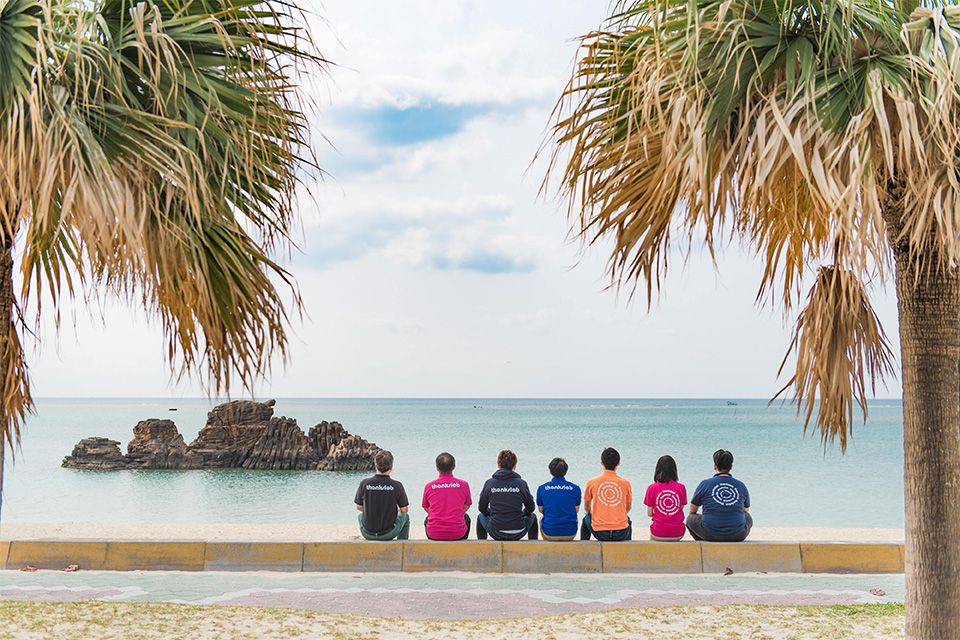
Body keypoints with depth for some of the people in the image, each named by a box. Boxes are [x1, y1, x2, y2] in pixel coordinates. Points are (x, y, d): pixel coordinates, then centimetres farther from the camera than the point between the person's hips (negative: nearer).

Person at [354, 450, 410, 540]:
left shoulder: (364, 483, -12)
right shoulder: (396, 485, -16)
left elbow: (359, 507, 1)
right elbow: (404, 510, -7)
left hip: (367, 534, 2)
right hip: (389, 534, -2)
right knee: (405, 516, 30)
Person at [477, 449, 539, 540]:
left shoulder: (489, 483, -2)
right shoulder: (521, 483, -4)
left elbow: (482, 508, 10)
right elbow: (530, 508, 9)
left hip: (496, 533, 0)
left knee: (481, 516, 33)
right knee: (532, 516, 32)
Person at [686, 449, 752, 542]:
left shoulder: (705, 484, -2)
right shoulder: (741, 486, 4)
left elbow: (692, 511, 13)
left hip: (711, 535, -2)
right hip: (738, 536, 2)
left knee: (691, 518, 26)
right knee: (748, 518, 34)